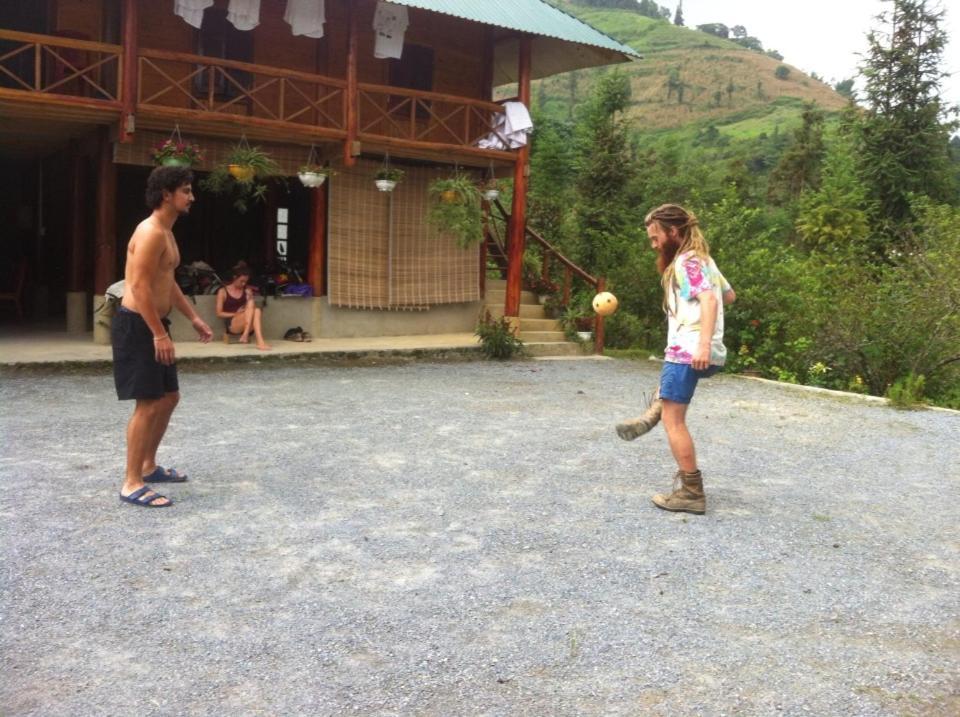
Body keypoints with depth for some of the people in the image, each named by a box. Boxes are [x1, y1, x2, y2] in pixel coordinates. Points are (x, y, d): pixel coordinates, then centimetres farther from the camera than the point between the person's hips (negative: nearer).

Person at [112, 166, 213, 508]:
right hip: (136, 325, -11)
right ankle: (132, 484, -3)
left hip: (152, 325, 11)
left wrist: (194, 319, 23)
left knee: (169, 397, 16)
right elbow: (140, 286, -23)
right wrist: (160, 334, -24)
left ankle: (148, 466, 29)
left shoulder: (166, 233, 16)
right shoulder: (151, 232, -17)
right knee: (148, 404, -9)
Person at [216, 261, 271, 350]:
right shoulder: (223, 291, 5)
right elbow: (219, 314, 0)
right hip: (231, 325, -4)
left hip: (247, 325, 4)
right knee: (250, 308, -32)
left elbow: (251, 308, 9)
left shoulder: (247, 291, 17)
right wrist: (236, 314, -11)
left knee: (257, 310, -30)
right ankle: (260, 342, -47)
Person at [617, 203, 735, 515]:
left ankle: (692, 492, -4)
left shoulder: (686, 262, -11)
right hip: (708, 354, 10)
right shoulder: (704, 258, 17)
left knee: (673, 420, -5)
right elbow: (729, 295, 29)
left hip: (688, 352, -10)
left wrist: (703, 344, -37)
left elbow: (709, 299, -26)